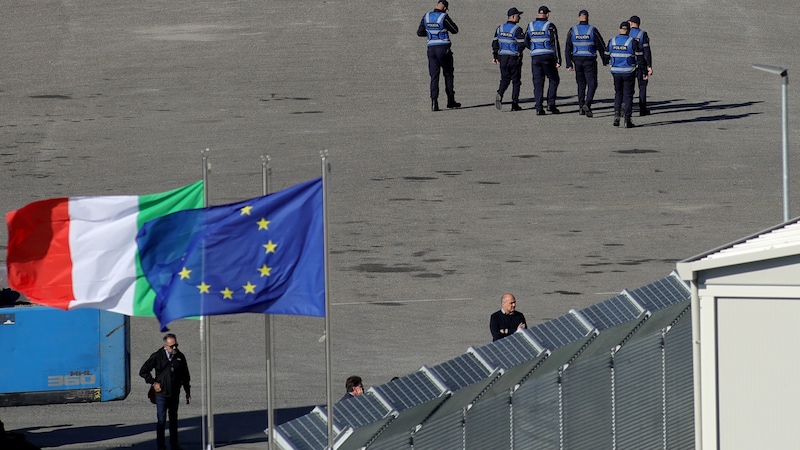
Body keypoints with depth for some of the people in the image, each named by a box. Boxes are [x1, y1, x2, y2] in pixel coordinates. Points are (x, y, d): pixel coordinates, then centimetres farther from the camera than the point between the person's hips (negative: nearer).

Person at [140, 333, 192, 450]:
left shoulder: (180, 357, 4)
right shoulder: (157, 356, -7)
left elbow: (185, 377, 14)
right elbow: (143, 371, 0)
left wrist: (188, 393, 14)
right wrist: (153, 383, -6)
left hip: (175, 394, 4)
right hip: (161, 394, -4)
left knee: (174, 420, 13)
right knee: (161, 420, -7)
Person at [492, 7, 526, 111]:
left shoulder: (500, 28, 5)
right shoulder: (517, 30, -13)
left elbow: (495, 43, 6)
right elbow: (522, 45, -18)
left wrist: (494, 56, 13)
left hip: (503, 58, 4)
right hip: (514, 58, -4)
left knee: (505, 79, 12)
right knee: (516, 81, 6)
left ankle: (499, 94, -18)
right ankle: (514, 104, 5)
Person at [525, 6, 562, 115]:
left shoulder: (531, 26, 6)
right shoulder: (550, 26, -6)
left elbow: (526, 43, 14)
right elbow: (555, 44, -10)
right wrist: (558, 60, -9)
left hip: (535, 57, 3)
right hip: (548, 57, -3)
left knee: (538, 83, 5)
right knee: (554, 80, 11)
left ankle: (539, 108, -2)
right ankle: (551, 104, -1)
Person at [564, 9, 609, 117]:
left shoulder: (572, 31, -1)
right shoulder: (593, 30, -7)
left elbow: (568, 49, -2)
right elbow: (601, 46, -2)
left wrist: (569, 64, 1)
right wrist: (605, 60, 11)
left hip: (577, 60, 3)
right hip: (590, 60, -3)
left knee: (581, 83, 17)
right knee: (592, 84, 0)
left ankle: (581, 106, 17)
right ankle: (587, 104, -20)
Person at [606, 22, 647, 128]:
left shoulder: (612, 41, 1)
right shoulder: (632, 42, -9)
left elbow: (607, 55, 10)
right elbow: (639, 58, -9)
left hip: (616, 71, 3)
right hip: (629, 72, -3)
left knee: (618, 93, 19)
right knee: (628, 95, 4)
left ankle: (617, 113, 0)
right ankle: (627, 120, 2)